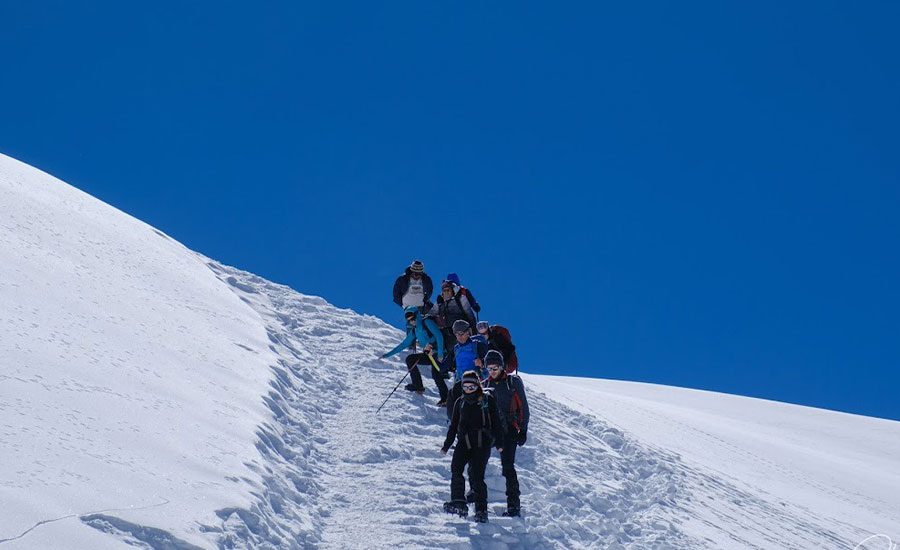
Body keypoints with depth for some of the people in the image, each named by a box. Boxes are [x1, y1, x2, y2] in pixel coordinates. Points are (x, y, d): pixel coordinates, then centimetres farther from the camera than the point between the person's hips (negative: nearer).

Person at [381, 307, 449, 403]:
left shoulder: (427, 322, -8)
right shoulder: (414, 330, 15)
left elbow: (439, 336, -17)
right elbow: (404, 344, 22)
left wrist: (440, 353, -25)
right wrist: (388, 354, 21)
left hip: (438, 353, -9)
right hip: (429, 355, 9)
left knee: (435, 374, -28)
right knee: (410, 359, 9)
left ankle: (445, 398, -25)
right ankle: (418, 385, 11)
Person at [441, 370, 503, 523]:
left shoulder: (487, 400, 5)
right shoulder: (460, 403, 17)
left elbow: (496, 421, 5)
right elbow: (454, 424, 23)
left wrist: (499, 442, -2)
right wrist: (447, 445, 19)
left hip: (482, 443, -4)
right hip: (464, 441, 4)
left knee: (476, 476, -10)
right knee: (456, 469, -20)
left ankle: (481, 510, -2)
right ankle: (459, 502, -21)